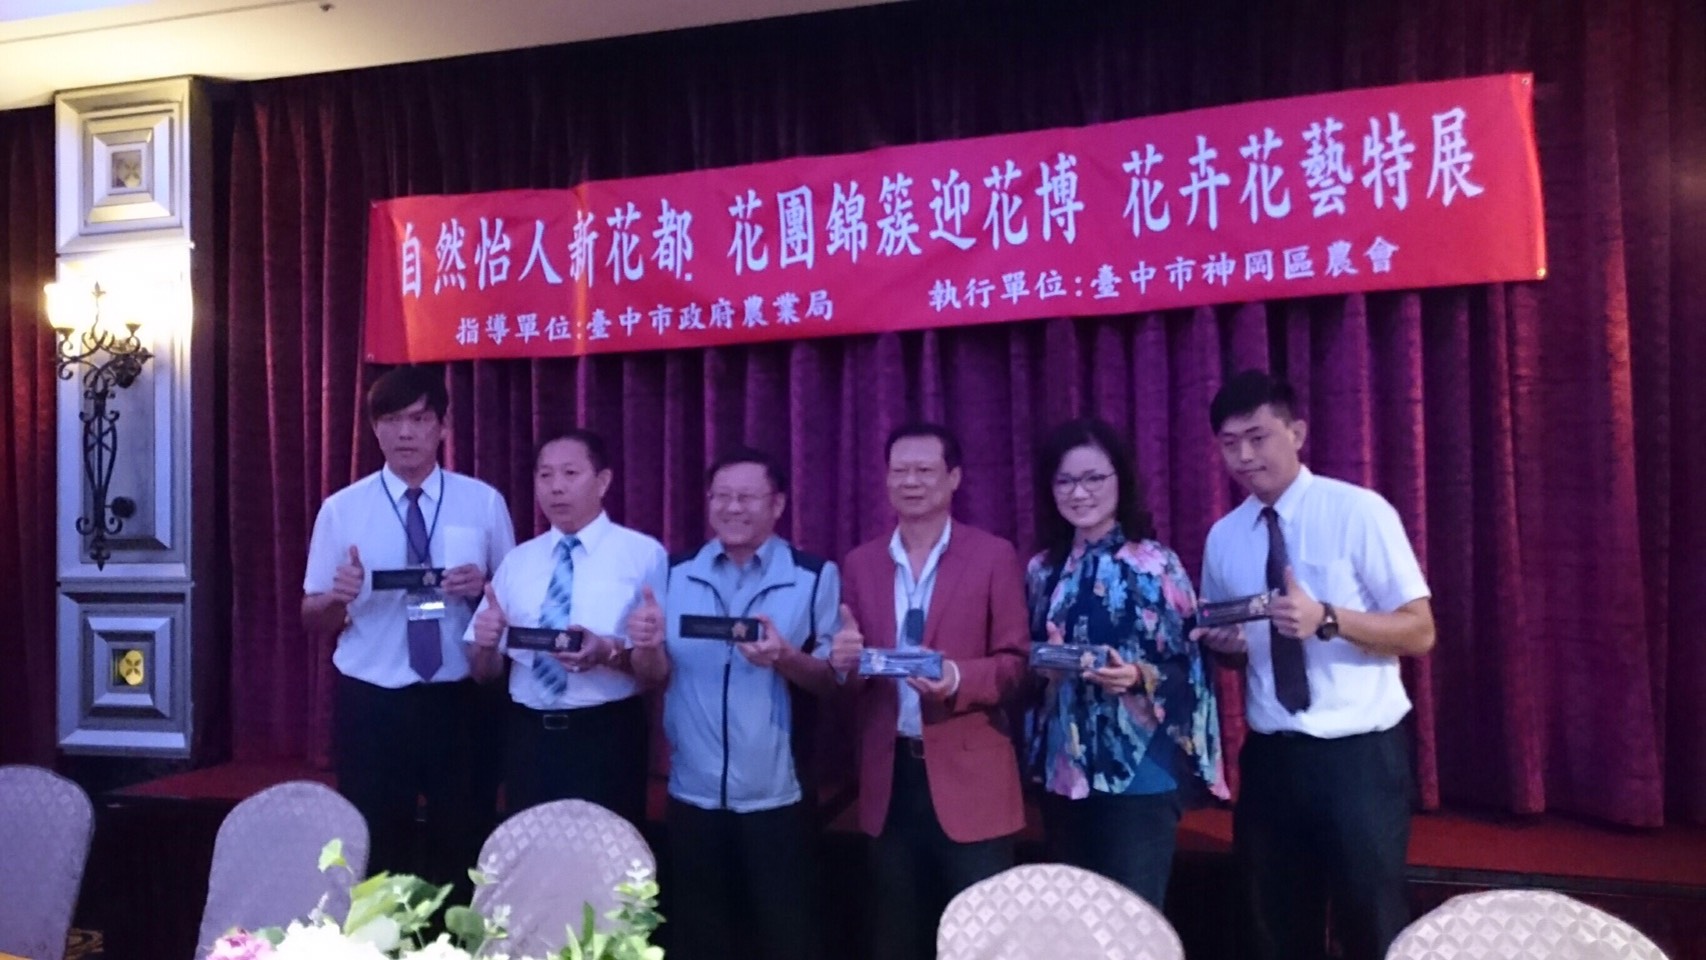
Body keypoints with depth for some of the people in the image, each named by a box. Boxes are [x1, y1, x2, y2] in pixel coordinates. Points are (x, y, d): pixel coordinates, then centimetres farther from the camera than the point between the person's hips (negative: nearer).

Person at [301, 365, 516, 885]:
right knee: (374, 853, 13)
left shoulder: (485, 503, 0)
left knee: (463, 846, 14)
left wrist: (483, 589, -15)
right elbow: (313, 618, 4)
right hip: (371, 706, 0)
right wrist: (337, 596, -18)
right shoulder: (342, 509, 0)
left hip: (460, 703, 0)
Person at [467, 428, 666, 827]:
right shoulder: (517, 560, 9)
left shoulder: (644, 554, -3)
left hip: (608, 738, -3)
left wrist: (609, 652, -25)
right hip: (528, 736, 4)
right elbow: (487, 672, 9)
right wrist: (486, 644, -13)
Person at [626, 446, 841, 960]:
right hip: (693, 793, 3)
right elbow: (656, 676, 5)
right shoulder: (676, 573, 3)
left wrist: (784, 658, -23)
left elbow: (833, 679, -4)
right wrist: (648, 646, -17)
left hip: (776, 796, -2)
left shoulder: (815, 576, -5)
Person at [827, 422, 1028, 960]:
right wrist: (842, 660, -15)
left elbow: (1015, 662, -5)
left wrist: (957, 678, -24)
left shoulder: (994, 556, -2)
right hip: (889, 775, 4)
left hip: (968, 774, -3)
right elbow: (850, 670, 8)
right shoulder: (860, 564, 8)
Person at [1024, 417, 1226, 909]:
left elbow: (1188, 667, -7)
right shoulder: (1044, 568, 8)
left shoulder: (1154, 564, -7)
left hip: (1139, 771, -5)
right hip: (1063, 768, 5)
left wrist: (1138, 676, -25)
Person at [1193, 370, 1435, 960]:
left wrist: (1326, 619, -25)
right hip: (1270, 759, 5)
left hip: (1359, 756, -4)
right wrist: (1223, 644, -7)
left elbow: (1419, 633, -10)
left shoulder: (1359, 512, -8)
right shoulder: (1223, 537, 6)